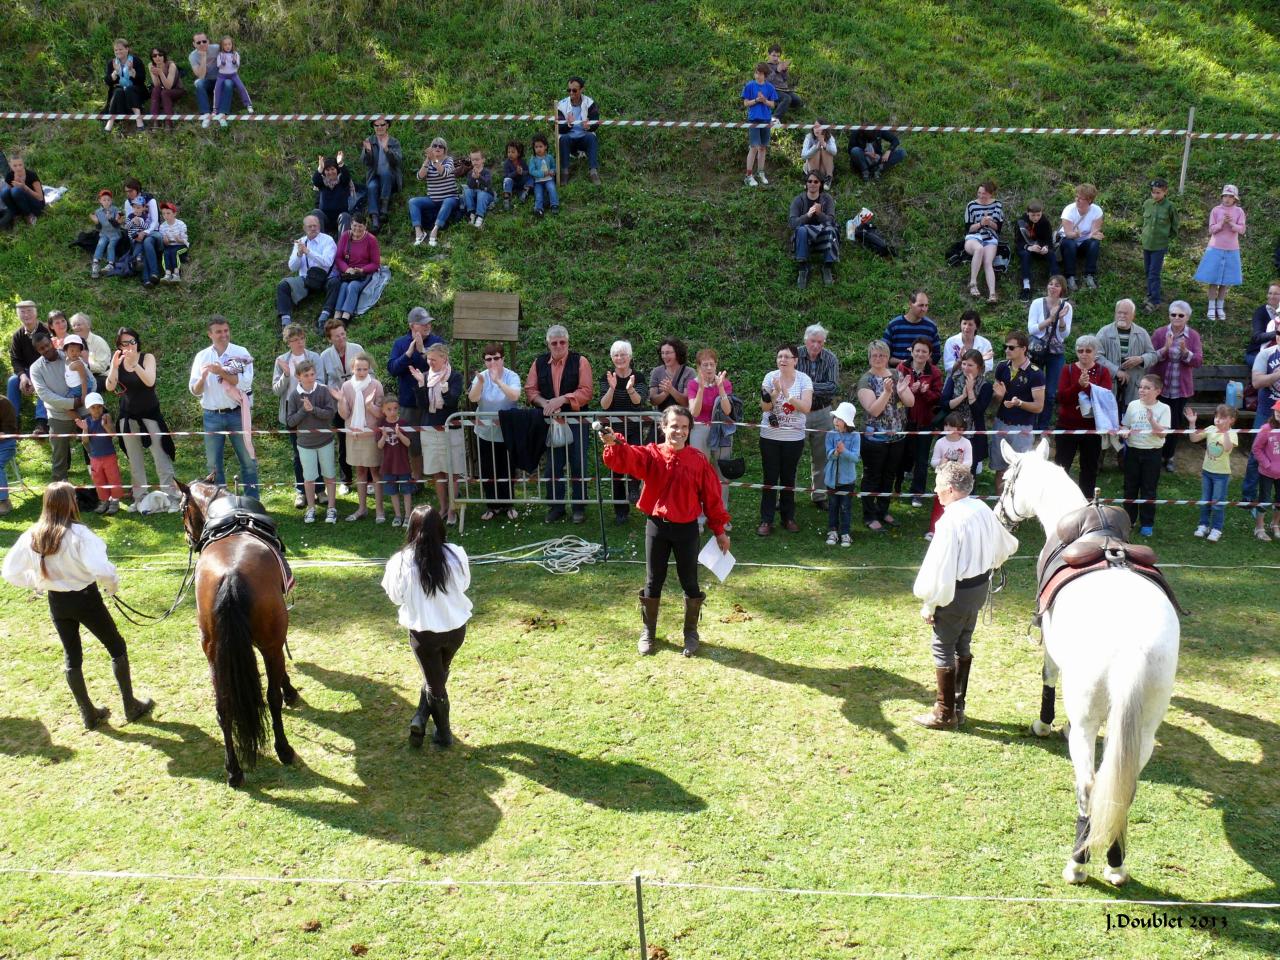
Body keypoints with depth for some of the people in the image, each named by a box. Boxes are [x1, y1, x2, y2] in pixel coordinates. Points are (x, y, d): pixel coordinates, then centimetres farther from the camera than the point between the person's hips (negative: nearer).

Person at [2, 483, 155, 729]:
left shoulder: (31, 537, -6)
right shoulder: (79, 534, -23)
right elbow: (101, 569, -31)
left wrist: (39, 582, 13)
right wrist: (112, 585, -11)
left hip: (56, 603, 5)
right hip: (85, 598, -5)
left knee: (71, 656, 17)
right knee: (117, 647, 12)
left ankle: (88, 714, 28)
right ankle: (131, 707, 18)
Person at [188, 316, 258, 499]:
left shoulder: (241, 353, -1)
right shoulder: (202, 356, 6)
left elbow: (246, 382, -13)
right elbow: (194, 391, 4)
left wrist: (221, 372, -21)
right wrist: (202, 378, -16)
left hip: (237, 414, -2)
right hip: (212, 416, 2)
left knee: (248, 461, 2)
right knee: (213, 464, 7)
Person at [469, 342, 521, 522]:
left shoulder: (512, 376, -10)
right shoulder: (481, 376, -3)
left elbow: (515, 396, -28)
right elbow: (473, 398, -17)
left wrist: (498, 381, -37)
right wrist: (480, 382, -34)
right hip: (485, 433, 2)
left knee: (507, 471, 5)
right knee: (487, 472, 8)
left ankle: (508, 504, 23)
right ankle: (492, 505, 22)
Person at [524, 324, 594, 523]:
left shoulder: (580, 362, -3)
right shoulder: (539, 363, 8)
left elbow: (586, 391, -12)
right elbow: (530, 389, 5)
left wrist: (562, 399, -22)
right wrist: (544, 403, -15)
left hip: (575, 422, -3)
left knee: (578, 466, 2)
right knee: (552, 466, 8)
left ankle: (579, 508, 13)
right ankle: (556, 507, 19)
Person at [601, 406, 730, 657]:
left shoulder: (698, 460, -3)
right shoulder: (651, 454, -4)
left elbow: (711, 496, 2)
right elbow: (626, 458, -23)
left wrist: (719, 530, 5)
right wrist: (613, 443, -47)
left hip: (686, 528, 0)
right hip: (656, 526, 0)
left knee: (690, 582, 8)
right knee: (653, 581, 10)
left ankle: (691, 633, 27)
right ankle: (648, 631, 28)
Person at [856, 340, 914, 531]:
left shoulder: (896, 375, 5)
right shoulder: (866, 380, -9)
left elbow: (911, 402, -3)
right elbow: (873, 410, -19)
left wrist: (902, 391, -22)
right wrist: (887, 392, -30)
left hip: (897, 437, 5)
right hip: (875, 438, -5)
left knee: (889, 476, 16)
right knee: (872, 477, 4)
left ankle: (883, 511, 31)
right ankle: (869, 516, 14)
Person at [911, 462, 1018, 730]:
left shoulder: (950, 521, -25)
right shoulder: (983, 510, 0)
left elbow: (940, 567, -23)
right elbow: (1005, 546, 16)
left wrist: (929, 604, -13)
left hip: (956, 592, -8)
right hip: (980, 587, 8)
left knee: (943, 650, 6)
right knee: (963, 646, 20)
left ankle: (944, 714, 17)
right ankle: (958, 706, 32)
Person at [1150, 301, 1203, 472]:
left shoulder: (1193, 336, 0)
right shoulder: (1159, 333, -2)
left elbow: (1198, 360, -7)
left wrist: (1185, 351, -26)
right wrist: (1165, 348, -23)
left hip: (1181, 389, 1)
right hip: (1160, 386, -1)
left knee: (1175, 423, 7)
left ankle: (1168, 456, 22)